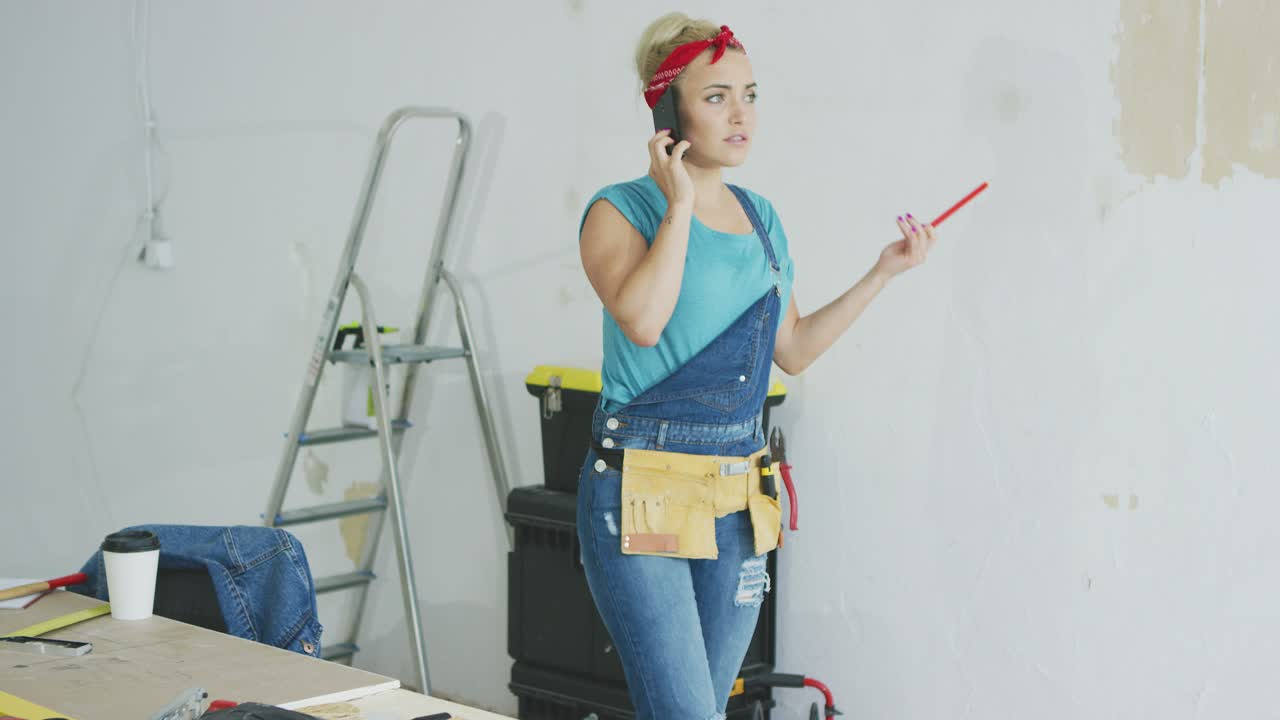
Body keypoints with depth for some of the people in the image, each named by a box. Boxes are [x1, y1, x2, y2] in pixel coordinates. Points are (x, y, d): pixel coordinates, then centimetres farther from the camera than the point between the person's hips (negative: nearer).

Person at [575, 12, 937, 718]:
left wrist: (883, 271, 16)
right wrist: (680, 203, -15)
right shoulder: (621, 210, -6)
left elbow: (793, 349, 20)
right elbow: (642, 320, -24)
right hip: (640, 491, -6)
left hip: (737, 495, 7)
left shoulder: (761, 217, 14)